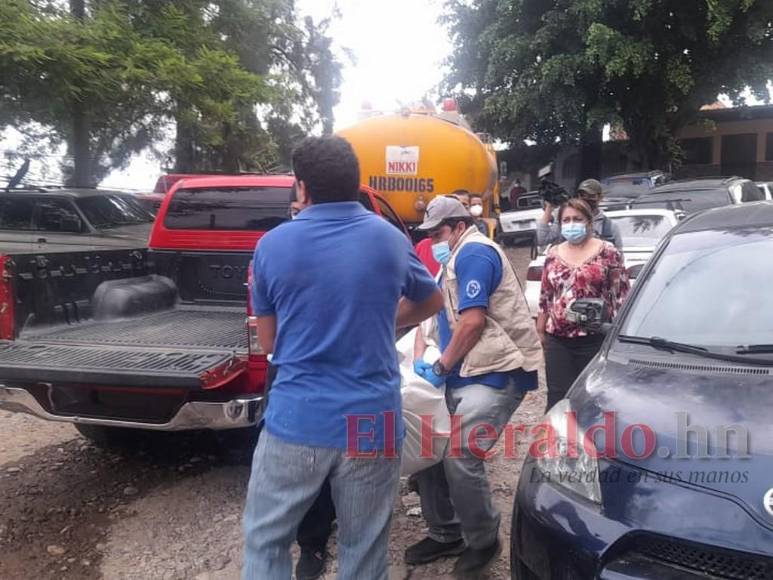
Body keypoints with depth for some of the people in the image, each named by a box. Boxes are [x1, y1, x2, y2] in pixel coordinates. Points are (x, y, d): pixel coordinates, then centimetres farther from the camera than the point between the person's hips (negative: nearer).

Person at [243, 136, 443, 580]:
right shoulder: (390, 239, 1)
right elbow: (433, 303, 19)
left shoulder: (273, 244, -3)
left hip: (295, 421, -1)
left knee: (265, 542, 18)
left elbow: (269, 342, 8)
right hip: (373, 423, 2)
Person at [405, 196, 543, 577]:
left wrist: (440, 367, -10)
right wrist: (420, 359, 5)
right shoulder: (454, 261, 22)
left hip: (497, 372, -10)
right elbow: (433, 313, 19)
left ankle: (483, 542, 10)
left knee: (460, 458, -13)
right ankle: (446, 534, 22)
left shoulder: (474, 253, -10)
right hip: (466, 373, 10)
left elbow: (474, 320, -19)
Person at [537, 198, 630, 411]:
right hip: (557, 340, 4)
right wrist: (540, 330, 11)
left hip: (595, 340, -4)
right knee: (557, 398, 7)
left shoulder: (608, 253, -2)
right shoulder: (553, 254, 10)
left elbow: (621, 296, -3)